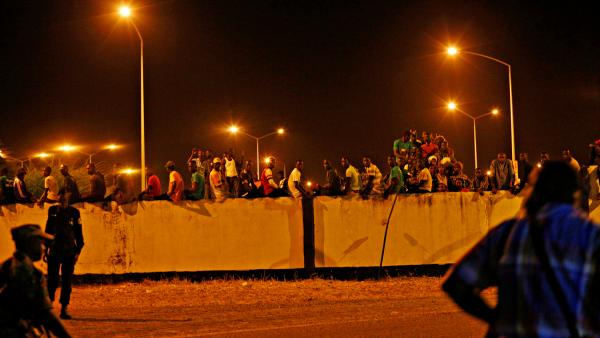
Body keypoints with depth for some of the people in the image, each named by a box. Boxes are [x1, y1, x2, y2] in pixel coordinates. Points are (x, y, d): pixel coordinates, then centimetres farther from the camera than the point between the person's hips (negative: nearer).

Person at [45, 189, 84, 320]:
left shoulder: (74, 212, 2)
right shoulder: (52, 211, 5)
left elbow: (78, 233, 4)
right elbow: (48, 230, 11)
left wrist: (78, 251, -1)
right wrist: (45, 249, 9)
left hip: (69, 251, 0)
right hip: (54, 249, 1)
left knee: (67, 281, 0)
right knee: (52, 280, -1)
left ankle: (64, 309, 4)